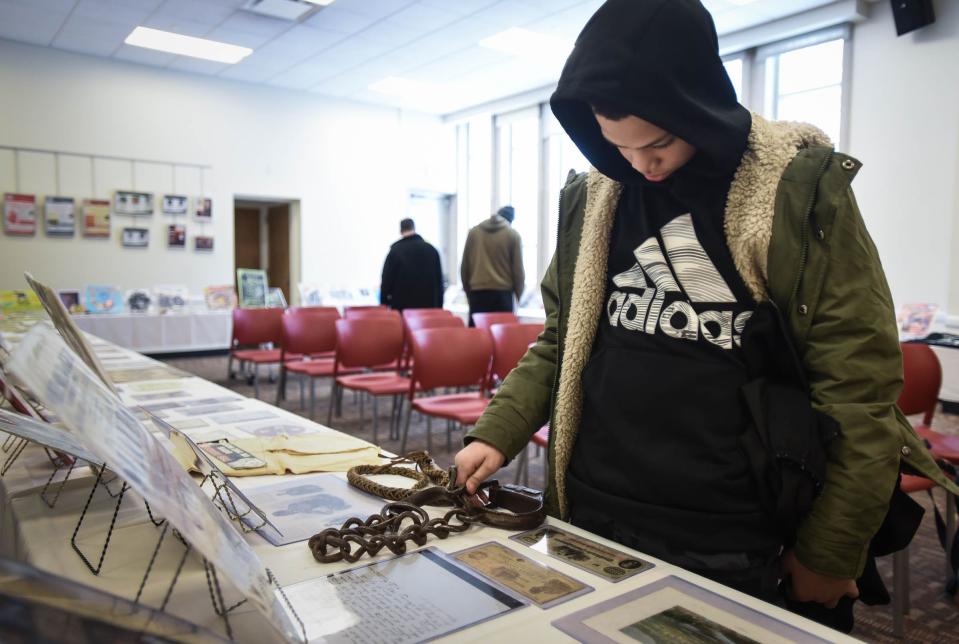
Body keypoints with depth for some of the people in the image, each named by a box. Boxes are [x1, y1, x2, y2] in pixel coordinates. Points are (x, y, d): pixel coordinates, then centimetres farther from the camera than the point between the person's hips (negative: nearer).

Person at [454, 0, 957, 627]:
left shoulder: (801, 189, -10)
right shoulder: (591, 198, 2)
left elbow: (858, 390, -8)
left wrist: (828, 556, -5)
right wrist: (496, 434, -1)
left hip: (727, 545, -3)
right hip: (590, 521, 4)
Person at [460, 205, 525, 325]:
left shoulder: (473, 232, 8)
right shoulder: (513, 235, 0)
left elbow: (464, 267, 10)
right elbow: (518, 269, 1)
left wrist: (468, 291, 20)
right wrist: (519, 295, 12)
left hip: (477, 292, 2)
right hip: (503, 292, -2)